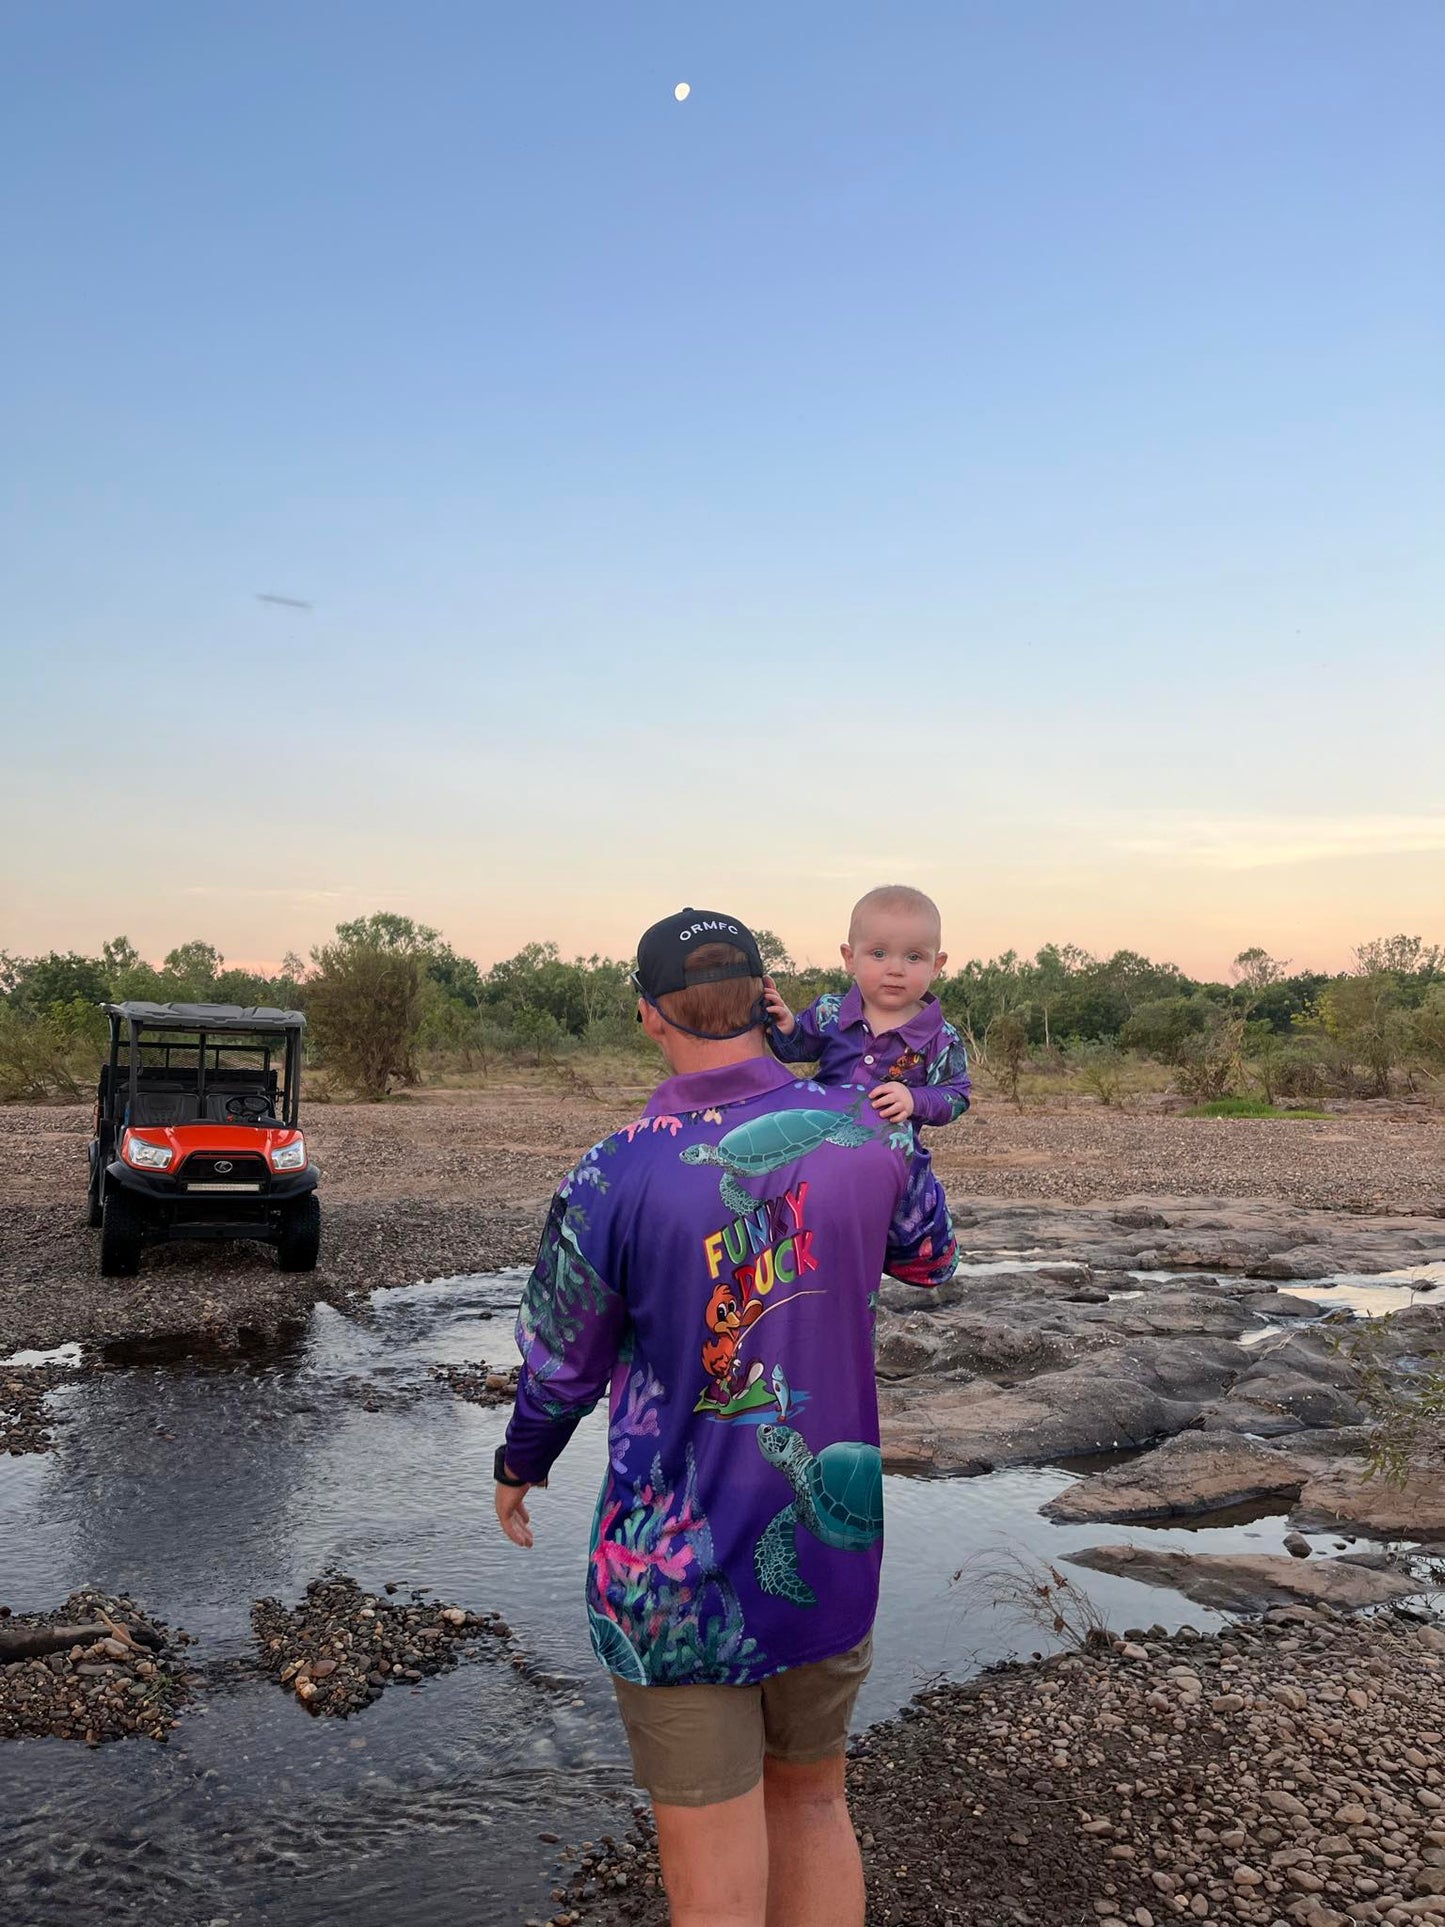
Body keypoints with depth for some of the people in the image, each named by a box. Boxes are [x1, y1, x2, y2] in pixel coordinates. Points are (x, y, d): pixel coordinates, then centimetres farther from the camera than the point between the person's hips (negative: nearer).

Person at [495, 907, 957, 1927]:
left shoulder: (614, 1176, -19)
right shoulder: (867, 1131, -9)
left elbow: (561, 1367, -5)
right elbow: (931, 1256, 12)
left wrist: (518, 1468, 16)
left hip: (679, 1570, -4)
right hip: (837, 1548, 4)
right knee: (814, 1805, 25)